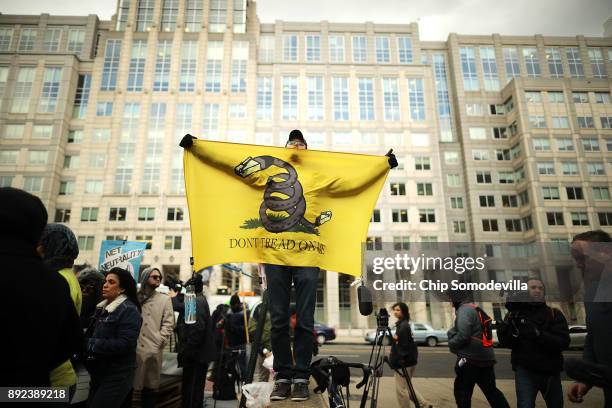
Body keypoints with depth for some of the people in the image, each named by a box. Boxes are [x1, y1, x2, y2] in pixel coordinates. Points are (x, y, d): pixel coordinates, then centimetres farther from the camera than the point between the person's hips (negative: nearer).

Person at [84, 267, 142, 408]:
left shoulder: (129, 310, -15)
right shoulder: (102, 307, 11)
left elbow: (125, 344, -25)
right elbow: (92, 335, 14)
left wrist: (91, 344, -22)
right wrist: (84, 343, -7)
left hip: (117, 376, -8)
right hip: (98, 373, 8)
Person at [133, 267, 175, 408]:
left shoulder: (165, 299, 8)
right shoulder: (135, 298, 8)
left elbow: (168, 324, 1)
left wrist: (159, 342, -10)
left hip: (153, 349, 0)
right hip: (133, 348, 0)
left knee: (150, 386, 9)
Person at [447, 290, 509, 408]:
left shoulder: (464, 310, -13)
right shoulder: (477, 310, 16)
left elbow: (463, 336, -21)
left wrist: (451, 343, -3)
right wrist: (452, 332, 9)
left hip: (470, 359, -9)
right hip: (486, 358, 9)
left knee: (462, 392, 3)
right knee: (491, 391, 16)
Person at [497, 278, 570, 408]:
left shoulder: (555, 314, 0)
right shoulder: (515, 313, 0)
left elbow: (563, 342, -14)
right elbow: (505, 342, -6)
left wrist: (537, 334, -29)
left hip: (551, 371, 2)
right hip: (525, 371, -2)